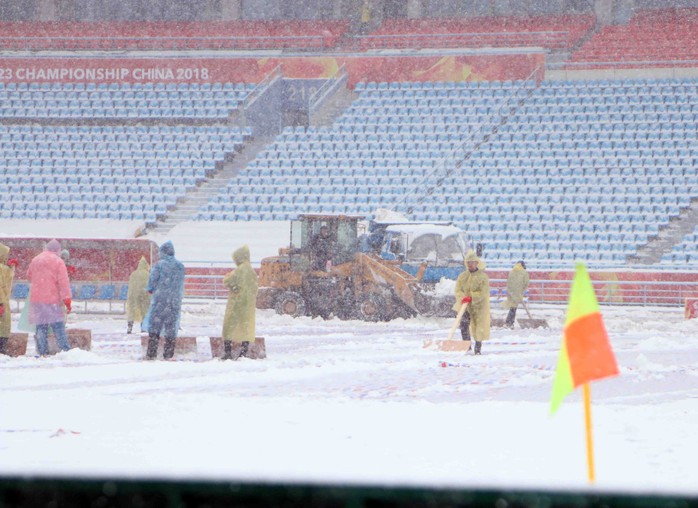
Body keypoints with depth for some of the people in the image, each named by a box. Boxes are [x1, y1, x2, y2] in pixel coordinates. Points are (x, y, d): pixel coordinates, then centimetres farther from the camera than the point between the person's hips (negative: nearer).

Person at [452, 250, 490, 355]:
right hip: (465, 305, 2)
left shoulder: (483, 276, -5)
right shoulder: (462, 276, 8)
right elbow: (458, 290, 3)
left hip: (479, 306, -2)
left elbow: (483, 293, -14)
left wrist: (471, 298, -26)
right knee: (464, 323, -16)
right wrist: (463, 298, -18)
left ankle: (478, 348, 14)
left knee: (479, 327, 3)